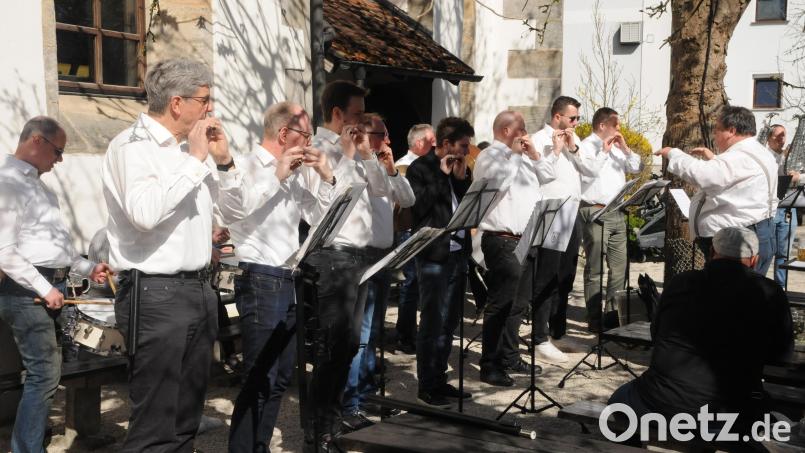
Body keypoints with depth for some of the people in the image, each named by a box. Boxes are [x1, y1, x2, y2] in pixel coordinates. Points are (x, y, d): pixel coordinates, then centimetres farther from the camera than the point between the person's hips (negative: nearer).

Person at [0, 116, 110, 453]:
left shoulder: (37, 184, 18)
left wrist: (87, 268, 18)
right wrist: (44, 289, -16)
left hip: (52, 287, 9)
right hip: (28, 291, -9)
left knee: (44, 372, 13)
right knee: (45, 374, -9)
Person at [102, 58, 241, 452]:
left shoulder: (190, 146, 13)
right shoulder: (133, 146, -10)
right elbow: (144, 213, -28)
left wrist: (223, 162, 5)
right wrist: (195, 161, -18)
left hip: (198, 288, 8)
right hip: (156, 293, -8)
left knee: (187, 419, 16)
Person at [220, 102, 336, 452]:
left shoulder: (298, 173, 13)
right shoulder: (246, 167, -7)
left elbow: (320, 219, 14)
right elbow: (232, 210, -26)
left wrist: (326, 178, 3)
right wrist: (276, 177, -21)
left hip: (290, 281, 8)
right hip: (260, 280, -8)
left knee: (281, 378, 14)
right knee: (260, 379, -7)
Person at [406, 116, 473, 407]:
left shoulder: (462, 170, 15)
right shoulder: (420, 169, -5)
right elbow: (418, 207, -17)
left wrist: (463, 178, -2)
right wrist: (442, 175, -13)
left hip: (458, 253, 7)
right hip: (433, 255, -7)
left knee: (449, 322, 12)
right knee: (432, 323, -2)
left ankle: (439, 380, 23)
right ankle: (426, 386, 7)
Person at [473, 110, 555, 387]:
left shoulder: (522, 156, 20)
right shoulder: (489, 156, -7)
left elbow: (548, 176, 20)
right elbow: (499, 183, -24)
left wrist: (533, 154, 7)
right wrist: (513, 153, -13)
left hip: (525, 240, 9)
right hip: (502, 241, -9)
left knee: (518, 304, 15)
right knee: (500, 305, -6)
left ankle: (510, 357, 26)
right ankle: (490, 366, -1)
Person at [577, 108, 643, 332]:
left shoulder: (617, 147, 18)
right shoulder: (586, 146, -4)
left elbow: (637, 168, 15)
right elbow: (586, 174, -18)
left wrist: (625, 149, 3)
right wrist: (603, 151, -13)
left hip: (617, 212, 8)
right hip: (594, 212, -8)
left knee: (619, 265, 10)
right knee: (594, 268, -3)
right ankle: (594, 319, 1)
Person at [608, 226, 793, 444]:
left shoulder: (680, 282, 3)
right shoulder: (769, 293, -3)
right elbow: (781, 350, 14)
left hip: (659, 403, 1)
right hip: (726, 414, 0)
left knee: (619, 399, 30)